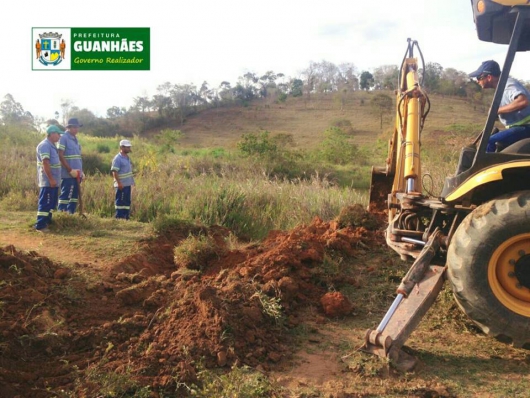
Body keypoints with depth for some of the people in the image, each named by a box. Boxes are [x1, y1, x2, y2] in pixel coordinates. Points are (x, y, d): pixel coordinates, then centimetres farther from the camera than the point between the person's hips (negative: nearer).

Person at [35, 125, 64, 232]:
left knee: (52, 203, 15)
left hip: (53, 180, 10)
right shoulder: (45, 145, -15)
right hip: (48, 181, -10)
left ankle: (48, 222, 23)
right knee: (45, 203, -7)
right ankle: (40, 225, -3)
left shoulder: (52, 145, 15)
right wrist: (51, 179, -25)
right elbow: (45, 163, -22)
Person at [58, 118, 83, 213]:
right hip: (67, 174, -8)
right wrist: (70, 170, -16)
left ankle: (71, 214, 17)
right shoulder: (63, 138, -7)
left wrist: (81, 171, 13)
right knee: (65, 195, -5)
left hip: (76, 174, 8)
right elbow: (60, 156, -14)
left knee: (75, 195, 10)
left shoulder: (75, 139, 17)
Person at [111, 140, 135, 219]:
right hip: (121, 185, -9)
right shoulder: (118, 158, -14)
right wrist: (119, 183, -23)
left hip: (127, 184, 9)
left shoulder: (127, 158, 14)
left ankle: (126, 217, 19)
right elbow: (114, 172, -19)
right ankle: (119, 218, 1)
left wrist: (131, 181, 17)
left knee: (127, 202, 12)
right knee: (120, 202, -4)